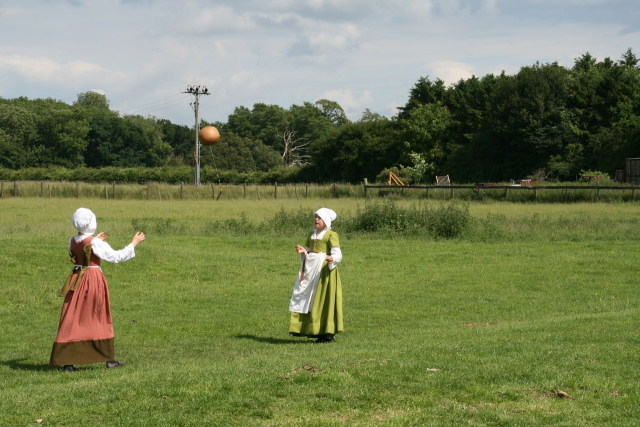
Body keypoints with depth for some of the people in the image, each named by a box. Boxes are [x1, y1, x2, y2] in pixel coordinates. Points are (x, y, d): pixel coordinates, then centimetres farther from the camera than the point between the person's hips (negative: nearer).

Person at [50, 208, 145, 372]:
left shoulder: (72, 241, 3)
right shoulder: (96, 243, -15)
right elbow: (116, 256, -11)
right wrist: (134, 243, -4)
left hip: (76, 281, 5)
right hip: (94, 281, -5)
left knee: (72, 321, 5)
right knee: (100, 320, 8)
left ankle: (66, 361, 0)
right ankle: (109, 359, 16)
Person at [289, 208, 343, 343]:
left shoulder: (331, 235, -6)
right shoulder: (312, 235, 18)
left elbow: (337, 253, -14)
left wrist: (332, 259, -36)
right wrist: (303, 251, 3)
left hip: (324, 269, -8)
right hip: (311, 270, 8)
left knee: (323, 300, -7)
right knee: (310, 300, 6)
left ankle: (328, 333, -3)